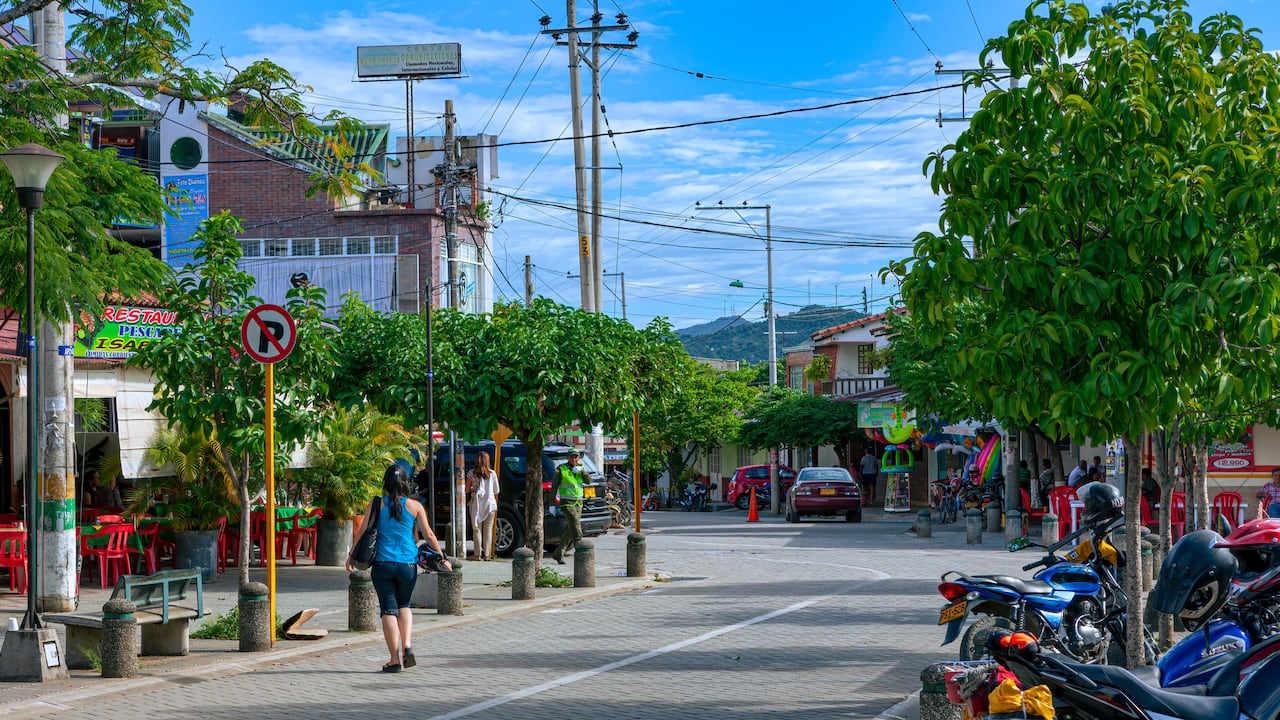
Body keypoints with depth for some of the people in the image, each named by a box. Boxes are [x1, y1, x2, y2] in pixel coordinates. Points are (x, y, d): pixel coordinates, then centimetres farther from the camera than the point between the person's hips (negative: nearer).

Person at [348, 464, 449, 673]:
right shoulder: (415, 506, 2)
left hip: (382, 563, -1)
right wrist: (442, 559, 14)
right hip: (407, 564, 1)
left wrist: (351, 557, 11)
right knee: (403, 605, 20)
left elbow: (363, 532, 0)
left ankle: (395, 659, -1)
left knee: (388, 609, 2)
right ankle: (407, 646, 0)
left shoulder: (376, 504, 0)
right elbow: (428, 535, 5)